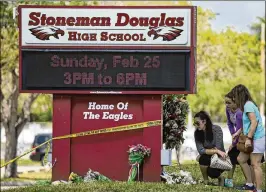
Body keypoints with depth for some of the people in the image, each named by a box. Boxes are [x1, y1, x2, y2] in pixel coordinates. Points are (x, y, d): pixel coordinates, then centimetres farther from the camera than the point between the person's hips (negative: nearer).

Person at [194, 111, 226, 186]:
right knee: (203, 158, -34)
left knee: (211, 172, -34)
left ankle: (220, 177, 4)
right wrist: (216, 151, -27)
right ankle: (205, 181, -12)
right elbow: (201, 151, -18)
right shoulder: (197, 133, -7)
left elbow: (218, 148, -18)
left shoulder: (217, 129, -15)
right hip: (208, 159, 3)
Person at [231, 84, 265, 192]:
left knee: (255, 165, -9)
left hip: (257, 138, -10)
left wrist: (248, 138, -21)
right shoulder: (247, 104, 16)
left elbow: (254, 122, -21)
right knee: (241, 159, 15)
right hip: (254, 139, 10)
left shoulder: (248, 105, -13)